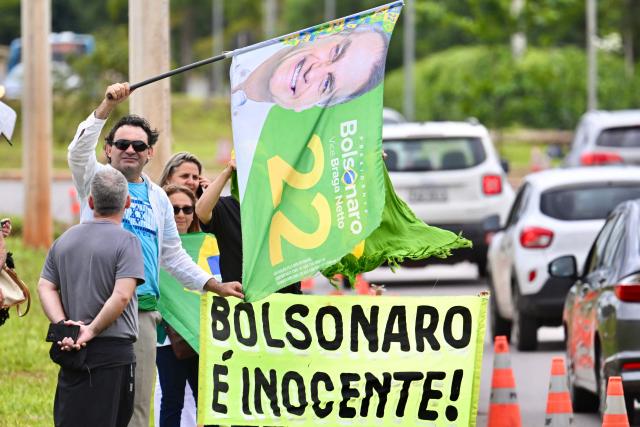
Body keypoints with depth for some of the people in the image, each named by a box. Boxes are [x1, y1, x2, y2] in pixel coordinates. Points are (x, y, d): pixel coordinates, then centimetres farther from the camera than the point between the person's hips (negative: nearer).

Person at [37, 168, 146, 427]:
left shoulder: (64, 240, 12)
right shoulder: (126, 241, -7)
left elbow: (45, 287, 6)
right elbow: (122, 294, -18)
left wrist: (63, 325, -4)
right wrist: (93, 330, -12)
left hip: (71, 351, 5)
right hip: (113, 350, -5)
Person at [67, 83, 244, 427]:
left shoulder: (158, 198, 19)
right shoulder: (97, 179, 7)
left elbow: (173, 254, 26)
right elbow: (79, 150, -14)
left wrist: (213, 285, 21)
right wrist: (106, 108, -27)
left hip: (143, 309, 4)